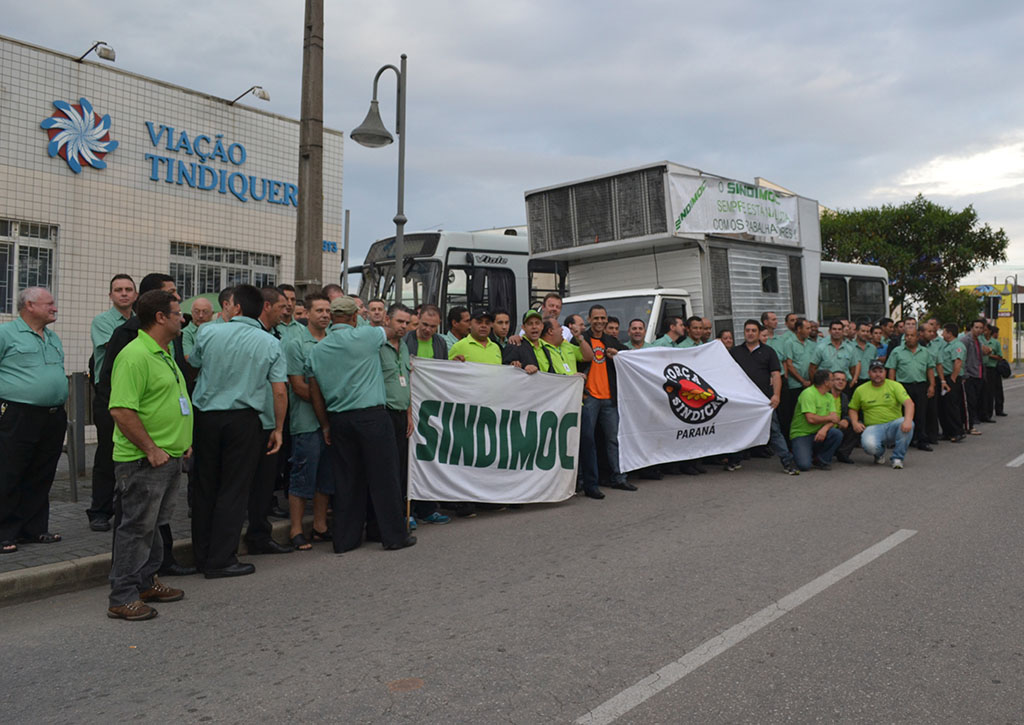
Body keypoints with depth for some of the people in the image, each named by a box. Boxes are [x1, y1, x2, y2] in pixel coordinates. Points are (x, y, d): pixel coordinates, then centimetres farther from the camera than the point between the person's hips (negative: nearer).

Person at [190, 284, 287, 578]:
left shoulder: (209, 332, -2)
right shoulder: (271, 344, -2)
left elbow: (193, 364, 16)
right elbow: (279, 391, -6)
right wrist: (278, 429, 4)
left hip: (206, 415, 2)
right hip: (245, 419, -2)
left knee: (205, 487, 12)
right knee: (234, 490, 4)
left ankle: (202, 555, 22)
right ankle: (221, 560, 5)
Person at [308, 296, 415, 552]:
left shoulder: (317, 350, 8)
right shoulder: (365, 336, -6)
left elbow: (315, 394, 10)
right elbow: (388, 332, 16)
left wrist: (326, 425, 17)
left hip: (338, 419, 5)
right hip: (371, 415, -5)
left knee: (346, 479, 11)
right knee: (383, 476, 3)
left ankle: (345, 539, 16)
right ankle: (394, 535, 10)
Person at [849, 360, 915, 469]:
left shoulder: (895, 385, 2)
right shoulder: (860, 390, 8)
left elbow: (909, 403, -11)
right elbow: (853, 409, 18)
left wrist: (908, 420, -31)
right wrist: (855, 422, -4)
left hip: (893, 426, 0)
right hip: (873, 428, 0)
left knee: (907, 423, -34)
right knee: (869, 446, -34)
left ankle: (898, 458, -13)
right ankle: (880, 452, 9)